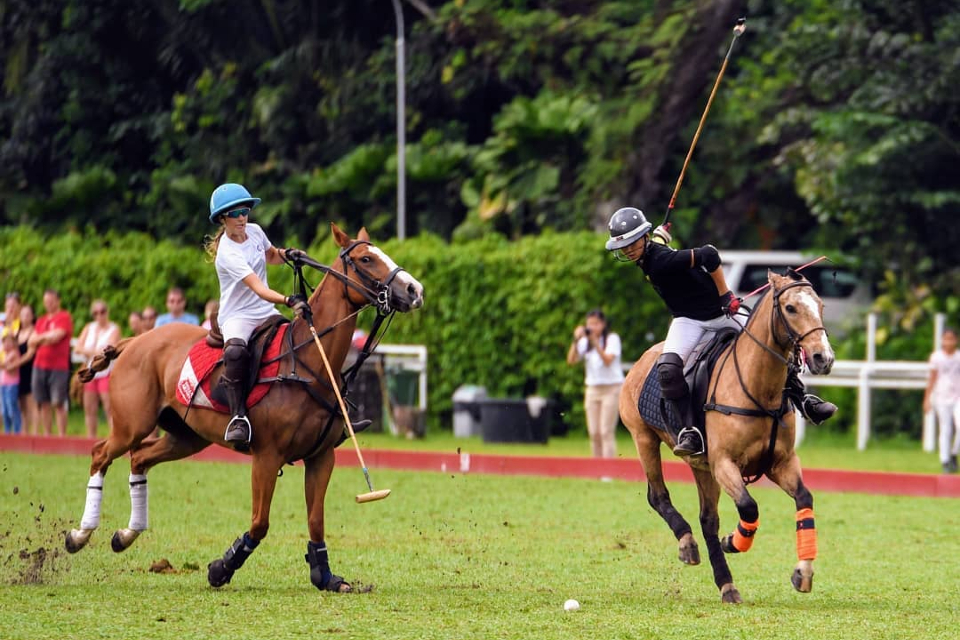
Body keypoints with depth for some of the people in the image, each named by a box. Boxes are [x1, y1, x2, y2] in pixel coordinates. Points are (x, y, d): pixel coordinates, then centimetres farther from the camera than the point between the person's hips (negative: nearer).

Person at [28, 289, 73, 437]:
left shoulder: (64, 317, -1)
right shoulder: (41, 320, 18)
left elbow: (56, 336, -13)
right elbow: (31, 342, 13)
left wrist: (40, 338, 0)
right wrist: (46, 337, -4)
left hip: (58, 367, -6)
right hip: (40, 366, 6)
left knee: (58, 403, -8)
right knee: (44, 404, 6)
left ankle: (62, 436, -6)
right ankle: (46, 435, 11)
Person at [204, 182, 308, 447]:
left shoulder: (255, 231, 3)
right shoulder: (228, 253, -20)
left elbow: (270, 255, 27)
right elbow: (258, 289, -30)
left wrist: (287, 254, 4)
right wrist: (288, 301, -45)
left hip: (266, 314, 7)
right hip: (237, 316, -7)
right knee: (236, 351, -39)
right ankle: (238, 417, -38)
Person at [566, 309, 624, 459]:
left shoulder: (612, 338, -4)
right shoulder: (585, 341, 9)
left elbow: (608, 360, -19)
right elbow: (571, 360, -1)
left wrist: (595, 342, -25)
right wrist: (576, 341, -13)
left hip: (611, 389, -5)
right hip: (592, 389, 5)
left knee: (606, 432, -12)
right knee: (594, 433, 1)